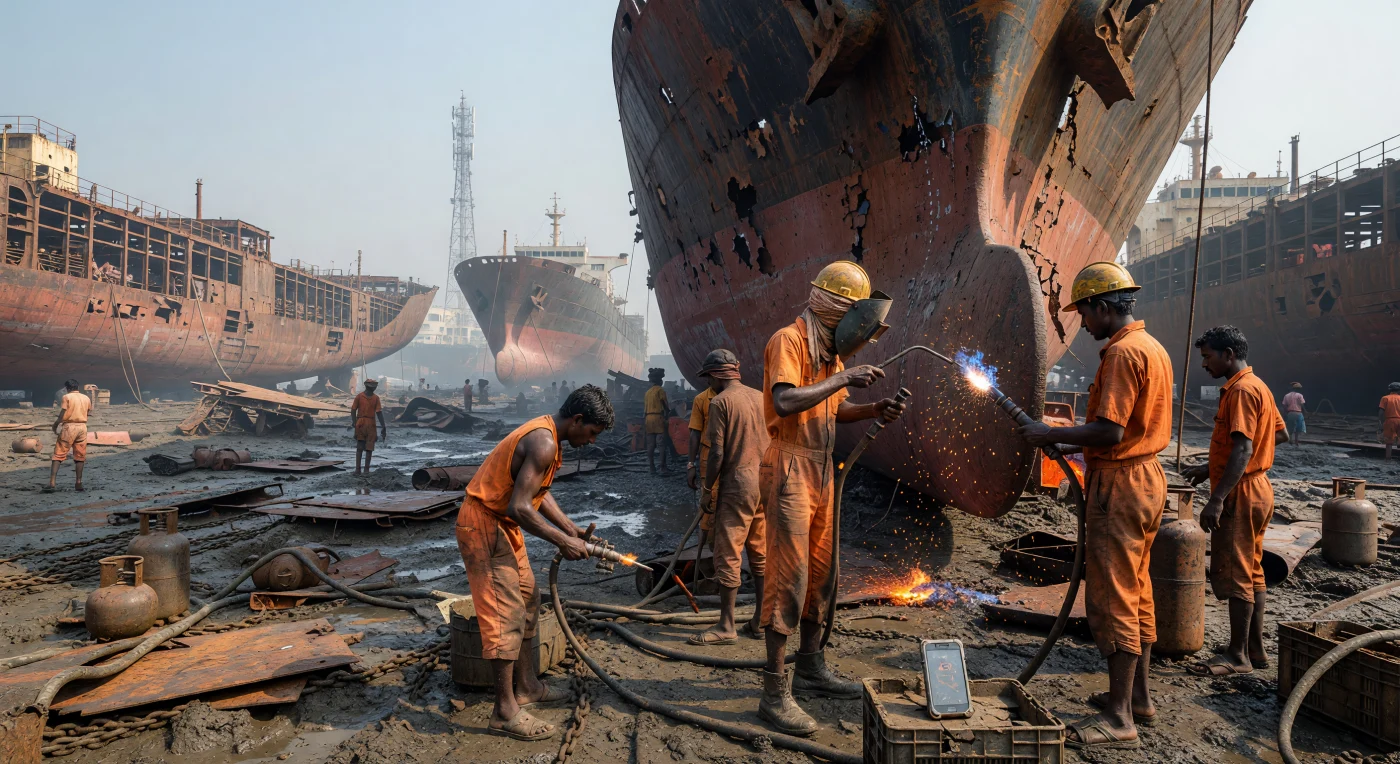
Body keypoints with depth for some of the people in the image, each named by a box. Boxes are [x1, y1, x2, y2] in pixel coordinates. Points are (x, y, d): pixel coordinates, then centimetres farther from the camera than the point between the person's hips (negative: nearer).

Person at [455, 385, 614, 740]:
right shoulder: (543, 443, -25)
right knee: (505, 611, -8)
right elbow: (520, 507, -29)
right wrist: (562, 541, -20)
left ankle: (527, 686, 29)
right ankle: (505, 711, -1)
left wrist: (571, 528, 7)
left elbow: (540, 491, 15)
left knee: (527, 600, 17)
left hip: (503, 525, 11)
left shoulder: (547, 435, 7)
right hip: (484, 527, -11)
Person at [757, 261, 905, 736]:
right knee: (789, 577, -10)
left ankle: (810, 667, 30)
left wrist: (873, 410, 5)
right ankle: (775, 692, -5)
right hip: (790, 469, -9)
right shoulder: (788, 341, -12)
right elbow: (786, 402, -28)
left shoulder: (830, 349, 16)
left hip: (821, 472, 9)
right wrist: (844, 379, -24)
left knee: (820, 574, 15)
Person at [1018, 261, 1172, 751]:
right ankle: (1137, 696, 27)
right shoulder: (1153, 348, 14)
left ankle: (1119, 718, 0)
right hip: (1147, 476, 11)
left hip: (1120, 485, -11)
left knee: (1113, 599, -5)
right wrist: (1076, 446, 17)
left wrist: (1050, 434, -14)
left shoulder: (1122, 352, -18)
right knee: (1136, 592, 17)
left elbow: (1111, 432, -25)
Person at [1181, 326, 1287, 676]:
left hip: (1240, 494, -11)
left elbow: (1243, 450, -25)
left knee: (1235, 574, -4)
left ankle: (1237, 655, 4)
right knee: (1251, 572, 14)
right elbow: (1281, 434, 23)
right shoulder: (1258, 386, 14)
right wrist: (1211, 468, 22)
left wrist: (1217, 498, -29)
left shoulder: (1242, 390, -17)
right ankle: (1255, 650, 22)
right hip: (1257, 490, 11)